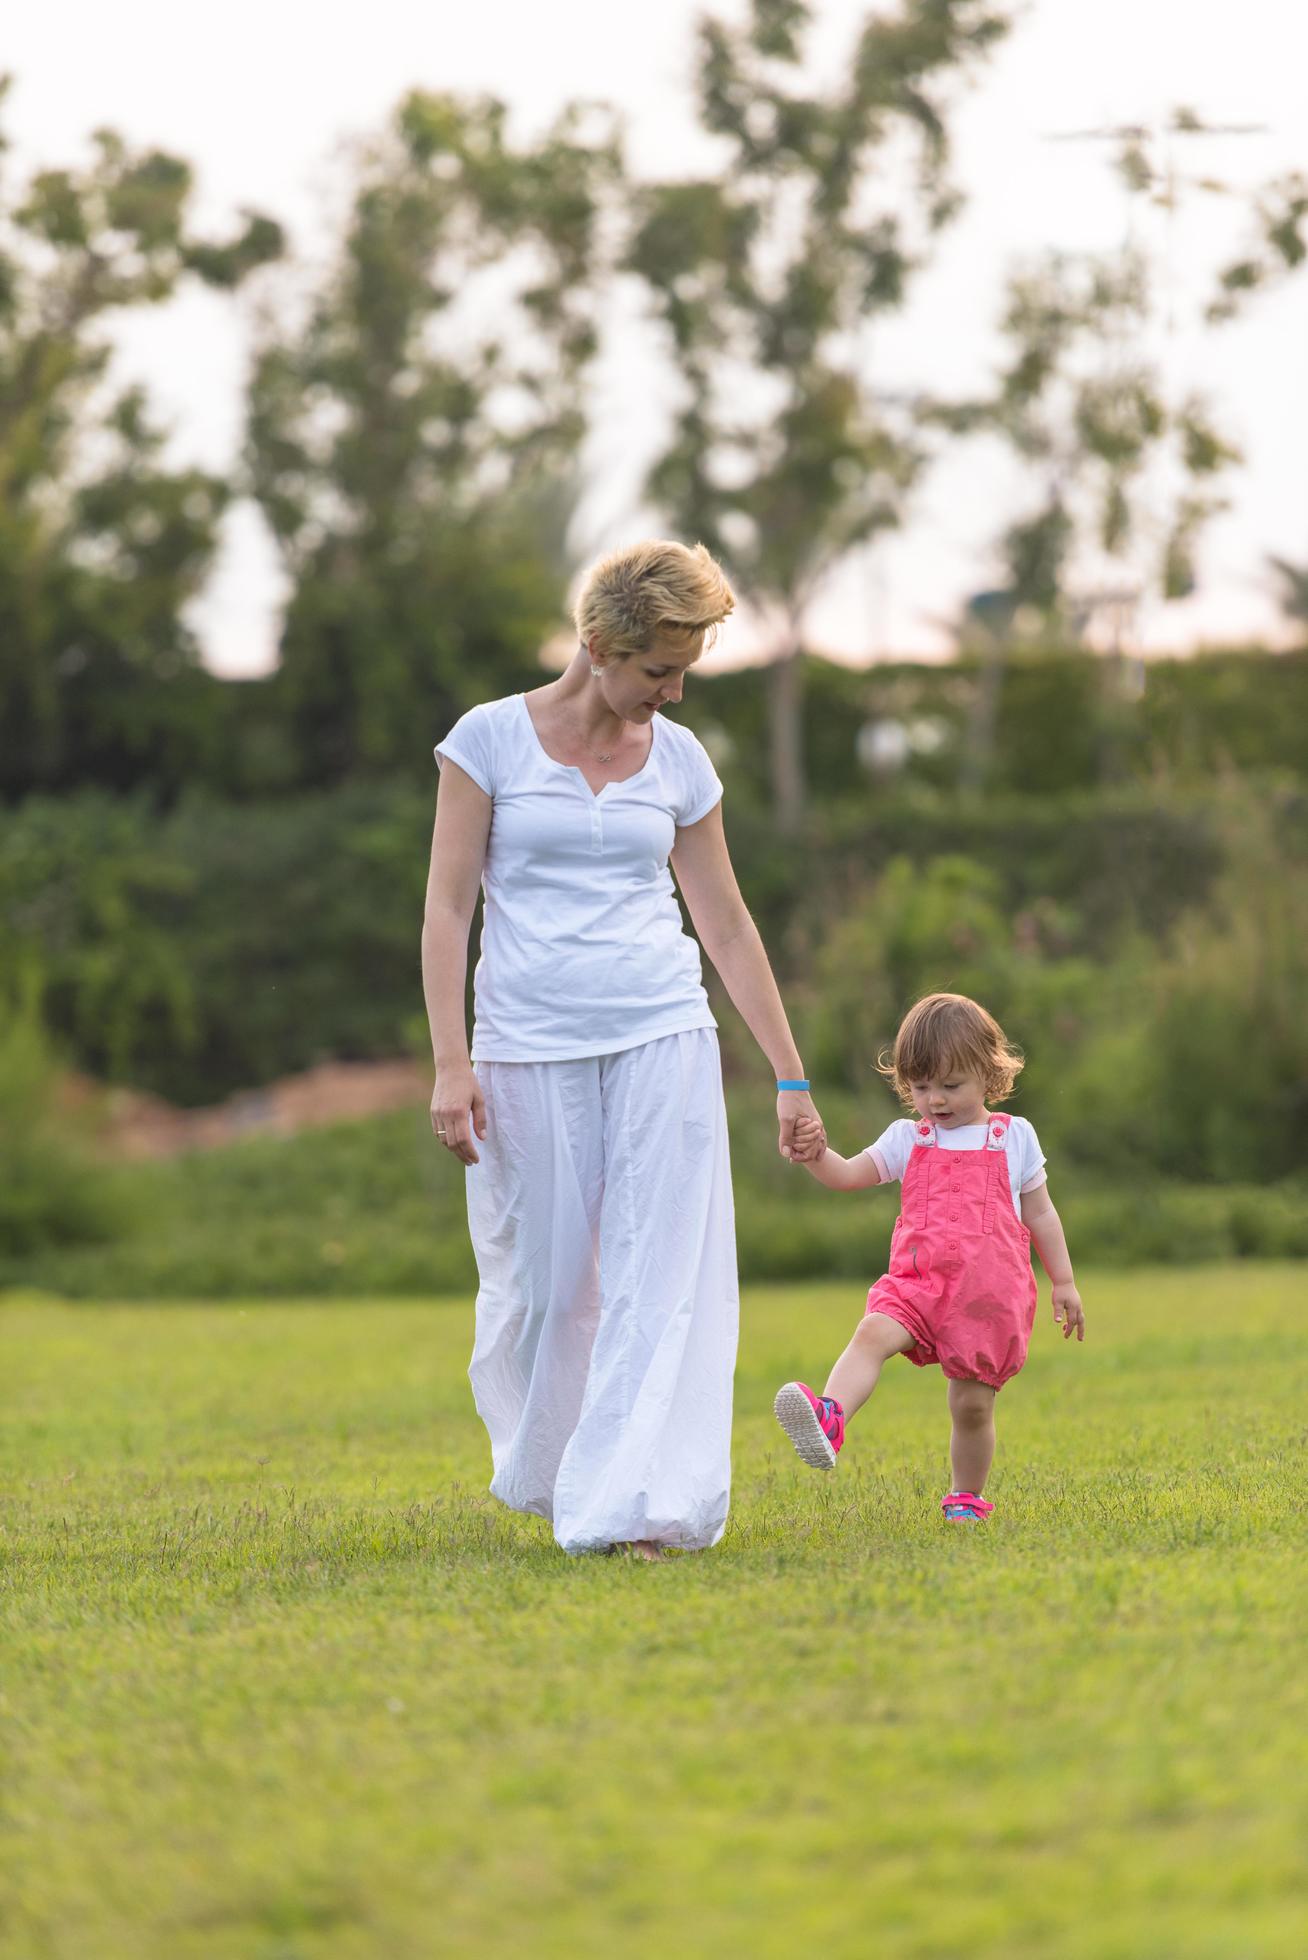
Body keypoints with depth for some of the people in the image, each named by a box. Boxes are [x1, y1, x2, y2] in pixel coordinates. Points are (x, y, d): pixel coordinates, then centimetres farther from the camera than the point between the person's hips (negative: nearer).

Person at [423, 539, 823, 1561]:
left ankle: (633, 1508, -13)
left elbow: (726, 922, 13)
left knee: (661, 1278, -10)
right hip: (530, 1044, -2)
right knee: (543, 1283, 4)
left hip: (663, 1035, 2)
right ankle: (545, 1474, 30)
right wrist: (451, 1064, -11)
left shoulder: (679, 759, 8)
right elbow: (446, 908, -2)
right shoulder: (491, 738, -1)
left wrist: (791, 1076, 13)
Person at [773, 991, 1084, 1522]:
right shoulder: (908, 1139, 14)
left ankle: (967, 1497, 21)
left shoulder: (1012, 1137, 11)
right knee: (873, 1333, -29)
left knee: (972, 1403, 0)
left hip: (990, 1289, -1)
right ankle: (829, 1421, -52)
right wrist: (817, 1155, -16)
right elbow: (848, 1175, 6)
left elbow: (1040, 1212, 17)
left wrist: (1064, 1283, 17)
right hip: (919, 1280, 1)